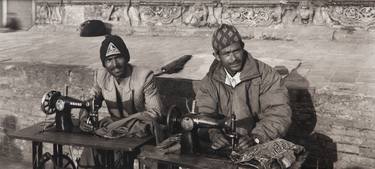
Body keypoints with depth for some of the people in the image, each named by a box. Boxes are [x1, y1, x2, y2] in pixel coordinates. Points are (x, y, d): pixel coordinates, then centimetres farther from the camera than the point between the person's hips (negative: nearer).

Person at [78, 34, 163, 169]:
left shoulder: (144, 76, -17)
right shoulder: (102, 75, -2)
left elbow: (154, 113, -16)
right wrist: (84, 119, -12)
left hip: (139, 129, -3)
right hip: (115, 126, 4)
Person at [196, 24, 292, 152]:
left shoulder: (266, 74, -4)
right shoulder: (210, 81, 6)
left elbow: (280, 114, -11)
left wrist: (255, 137, -25)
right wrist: (214, 133, -24)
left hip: (262, 146, -2)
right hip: (225, 145, 2)